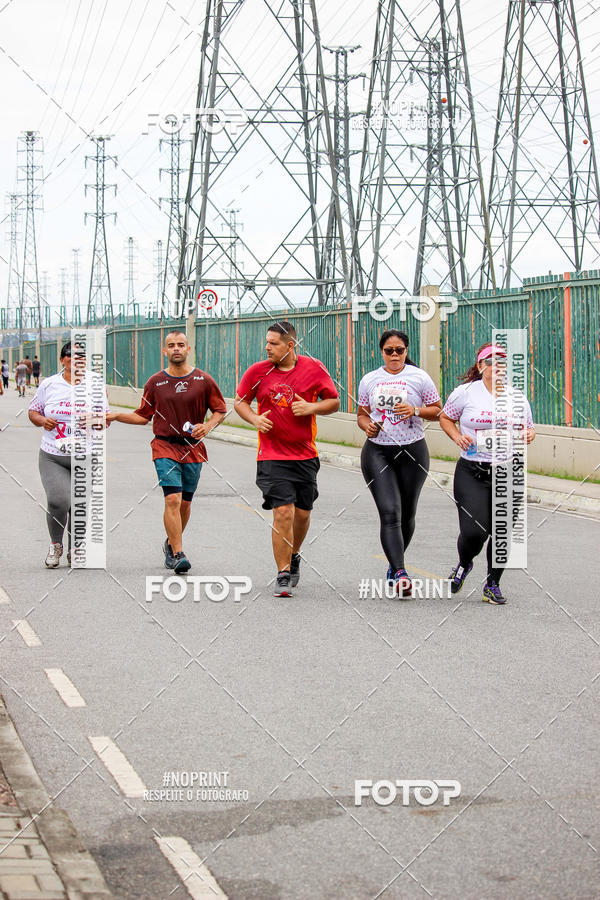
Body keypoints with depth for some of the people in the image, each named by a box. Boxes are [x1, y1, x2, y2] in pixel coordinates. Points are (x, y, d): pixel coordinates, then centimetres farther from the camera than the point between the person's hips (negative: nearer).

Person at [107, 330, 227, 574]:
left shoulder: (204, 380, 2)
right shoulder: (155, 382, 3)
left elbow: (220, 410, 8)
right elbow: (143, 416, 11)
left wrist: (208, 426, -11)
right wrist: (116, 416, -1)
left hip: (193, 448, 2)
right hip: (165, 447, -2)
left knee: (185, 503, 10)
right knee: (173, 499, -16)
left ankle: (171, 543, 34)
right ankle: (178, 554, -17)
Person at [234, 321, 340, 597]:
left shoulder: (314, 369, -2)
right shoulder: (258, 371, -3)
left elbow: (334, 401, 7)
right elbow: (240, 401, 10)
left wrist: (311, 408, -13)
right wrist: (255, 419, -9)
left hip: (305, 455, 2)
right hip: (272, 456, -2)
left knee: (302, 513, 11)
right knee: (283, 512, -14)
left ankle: (294, 556, 41)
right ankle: (283, 575, -5)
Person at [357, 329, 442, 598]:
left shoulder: (419, 377, 1)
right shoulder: (369, 380, 8)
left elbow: (437, 410, 5)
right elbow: (362, 413, 17)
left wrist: (415, 410, -14)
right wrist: (367, 425, -6)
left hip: (413, 452, 0)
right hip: (377, 452, 0)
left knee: (407, 514, 10)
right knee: (389, 513, -14)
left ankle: (394, 564, 33)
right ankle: (400, 574, -23)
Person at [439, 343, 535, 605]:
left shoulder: (517, 396, 7)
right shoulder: (465, 393, -2)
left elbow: (527, 426, 21)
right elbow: (445, 418, 11)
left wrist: (529, 434, -2)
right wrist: (458, 437, -7)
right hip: (471, 472, -3)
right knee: (474, 531, -13)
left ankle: (492, 585, 22)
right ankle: (464, 564, 22)